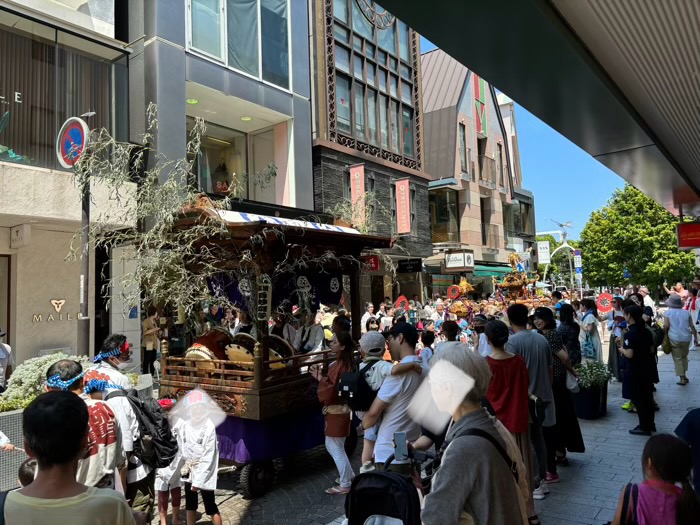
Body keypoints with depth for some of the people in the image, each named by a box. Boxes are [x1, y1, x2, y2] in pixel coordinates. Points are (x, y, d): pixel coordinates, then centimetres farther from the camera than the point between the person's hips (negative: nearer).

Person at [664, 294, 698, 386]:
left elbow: (666, 326, -10)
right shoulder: (686, 312, 6)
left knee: (677, 359, 4)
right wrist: (695, 338, 10)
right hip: (686, 338, 3)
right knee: (684, 356, 22)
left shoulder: (667, 312, -2)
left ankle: (682, 378, 2)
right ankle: (684, 375, 24)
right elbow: (692, 326, 4)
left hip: (674, 339, -3)